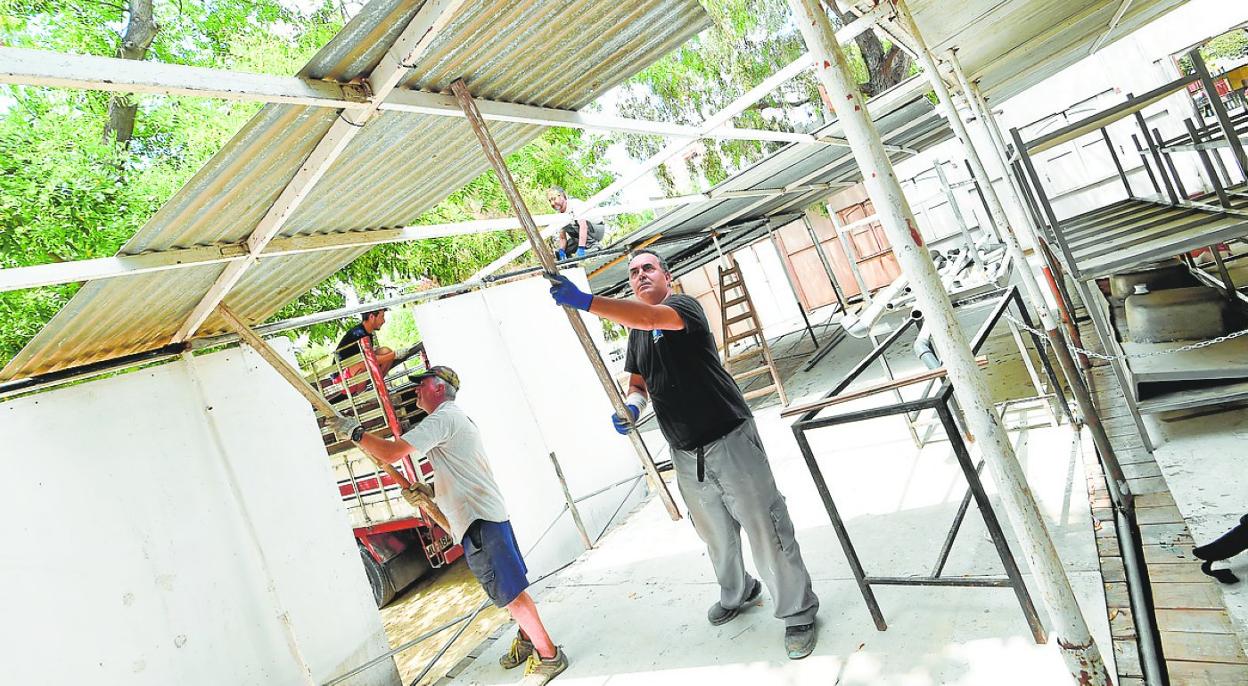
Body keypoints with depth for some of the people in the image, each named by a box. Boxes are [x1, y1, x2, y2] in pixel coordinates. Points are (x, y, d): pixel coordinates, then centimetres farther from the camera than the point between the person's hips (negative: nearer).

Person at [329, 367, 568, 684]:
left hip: (477, 518, -10)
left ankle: (548, 655, 1)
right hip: (487, 512, 10)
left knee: (509, 590, -6)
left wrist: (353, 431, -7)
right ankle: (527, 638, 31)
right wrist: (430, 492, 13)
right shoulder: (457, 417, 22)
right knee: (510, 584, 19)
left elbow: (392, 452, -20)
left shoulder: (442, 418, -12)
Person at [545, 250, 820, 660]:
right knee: (715, 535, 21)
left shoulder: (683, 306, -12)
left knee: (766, 531, 1)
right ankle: (737, 594, 46)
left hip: (730, 439, -7)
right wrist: (632, 406, -5)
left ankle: (798, 614, 19)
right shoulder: (636, 333, 12)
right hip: (686, 454, 7)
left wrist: (584, 301, -42)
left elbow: (649, 317, -34)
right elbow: (638, 382, 19)